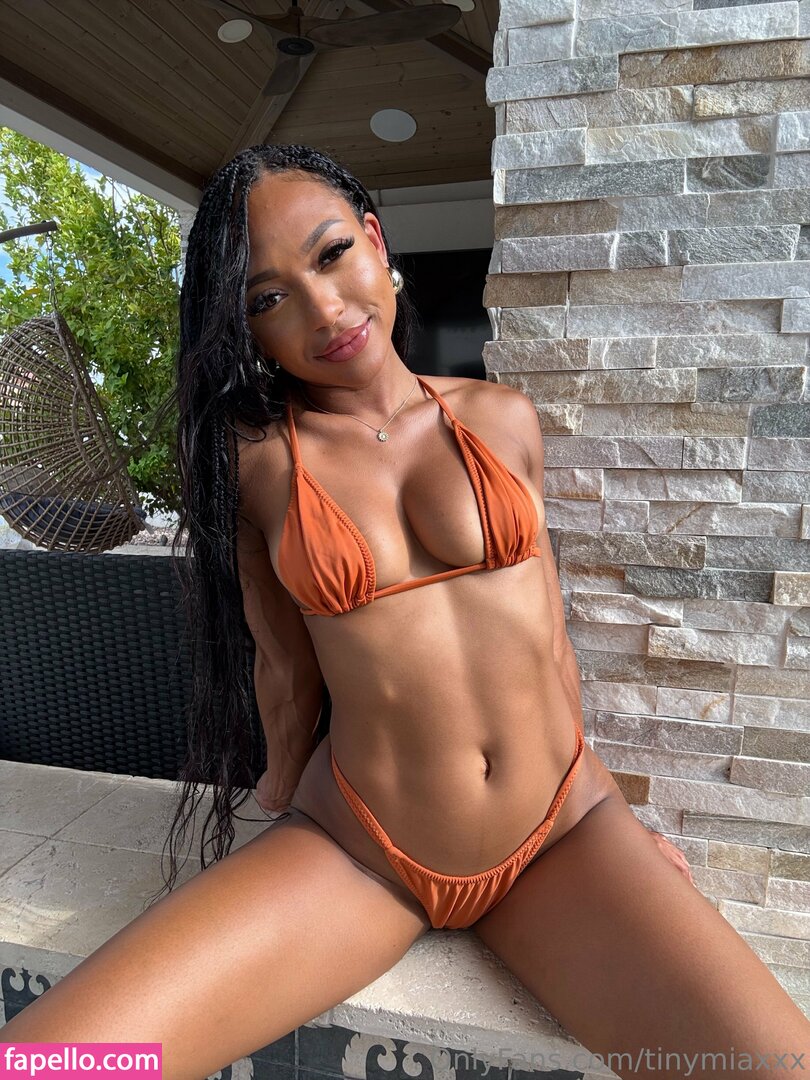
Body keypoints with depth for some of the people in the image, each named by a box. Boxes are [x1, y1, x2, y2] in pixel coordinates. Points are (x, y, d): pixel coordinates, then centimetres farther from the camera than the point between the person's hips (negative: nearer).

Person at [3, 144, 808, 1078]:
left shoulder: (502, 419, 2)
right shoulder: (250, 455, -4)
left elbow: (547, 627, 8)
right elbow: (286, 669, 4)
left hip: (563, 829, 2)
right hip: (354, 850, -1)